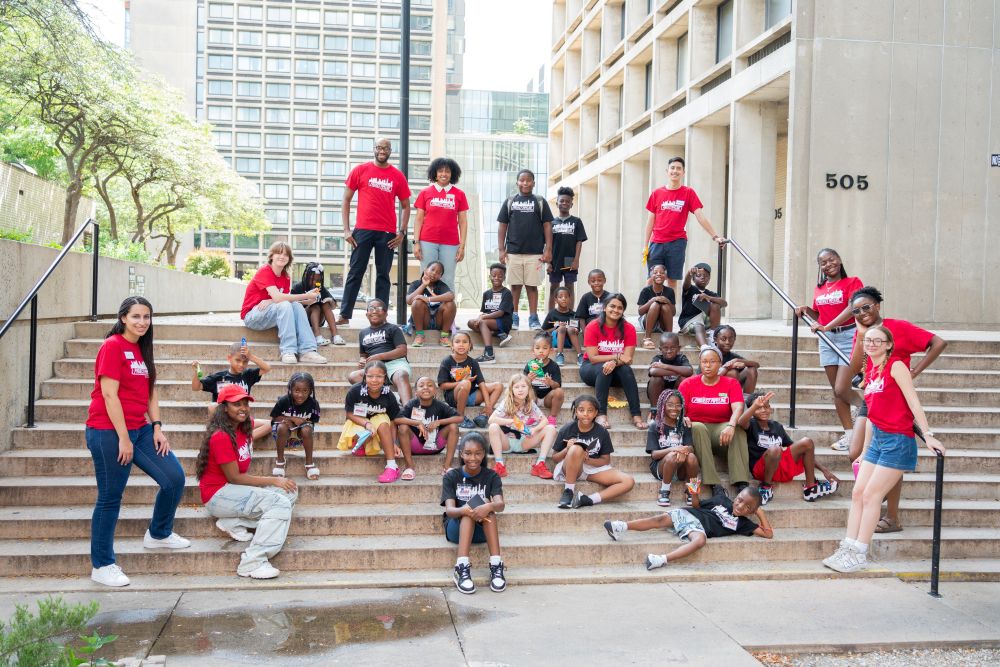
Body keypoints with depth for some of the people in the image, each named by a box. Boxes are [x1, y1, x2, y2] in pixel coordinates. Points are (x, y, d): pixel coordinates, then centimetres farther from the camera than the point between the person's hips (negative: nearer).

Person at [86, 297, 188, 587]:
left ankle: (158, 534, 27)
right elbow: (109, 394, -17)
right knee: (110, 497, 0)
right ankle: (102, 566, 13)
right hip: (109, 432, -8)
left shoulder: (142, 350, 13)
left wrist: (157, 428, 4)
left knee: (175, 479, 4)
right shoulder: (113, 346, -12)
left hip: (139, 429, 8)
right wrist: (123, 438, -17)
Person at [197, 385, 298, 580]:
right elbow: (234, 478, -20)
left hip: (237, 489, 9)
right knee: (281, 503, -23)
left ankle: (235, 523, -6)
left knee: (290, 492, -5)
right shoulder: (221, 437, -20)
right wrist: (273, 480, -17)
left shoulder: (245, 426, 5)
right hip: (218, 494, -9)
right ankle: (252, 563, -26)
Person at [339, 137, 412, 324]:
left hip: (388, 233, 1)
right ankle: (344, 315, 4)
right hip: (363, 230, -1)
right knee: (355, 273, 1)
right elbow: (346, 200, 5)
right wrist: (346, 230, -2)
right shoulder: (360, 170, 4)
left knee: (383, 275, 5)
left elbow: (406, 206, 13)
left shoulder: (398, 176, 7)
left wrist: (402, 232, 1)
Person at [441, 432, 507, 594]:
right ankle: (462, 568, -43)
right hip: (456, 528, -1)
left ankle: (496, 566, -36)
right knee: (473, 504, -31)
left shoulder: (491, 476, 1)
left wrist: (489, 507, -41)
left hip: (483, 530, 1)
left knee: (485, 504, -29)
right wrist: (465, 510, -39)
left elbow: (501, 504, -17)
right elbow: (449, 510, -15)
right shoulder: (451, 477, -2)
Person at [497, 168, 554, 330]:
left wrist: (548, 249, -4)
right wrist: (501, 249, 1)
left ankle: (533, 318, 7)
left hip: (535, 253, -1)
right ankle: (514, 318, 12)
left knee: (532, 285, 2)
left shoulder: (540, 202, 6)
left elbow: (547, 226, 4)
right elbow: (502, 226, 8)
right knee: (515, 285, 5)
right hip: (513, 252, 1)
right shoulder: (509, 202, 9)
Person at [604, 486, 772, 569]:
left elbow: (768, 533, 11)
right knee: (661, 519, -26)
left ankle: (663, 559, -48)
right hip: (687, 515, 2)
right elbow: (698, 505, 27)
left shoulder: (742, 523, 15)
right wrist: (695, 494, 6)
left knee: (700, 540, -37)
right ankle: (623, 526, -29)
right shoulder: (722, 500, 20)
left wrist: (761, 513, 9)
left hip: (700, 528, -2)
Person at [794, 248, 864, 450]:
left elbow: (851, 309, -20)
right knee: (835, 390, 6)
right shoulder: (819, 287, 11)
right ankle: (849, 433, 13)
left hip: (849, 336, -6)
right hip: (827, 339, 6)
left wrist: (827, 327, -27)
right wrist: (806, 310, -1)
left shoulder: (852, 282, -6)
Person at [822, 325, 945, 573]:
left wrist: (928, 434, -22)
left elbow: (913, 402, -15)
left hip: (898, 440, -7)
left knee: (871, 495, -6)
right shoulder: (870, 372, 13)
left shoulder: (896, 366, -8)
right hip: (877, 439, 7)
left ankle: (860, 555, 1)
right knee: (858, 492, 4)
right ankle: (848, 549, 9)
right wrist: (864, 452, 18)